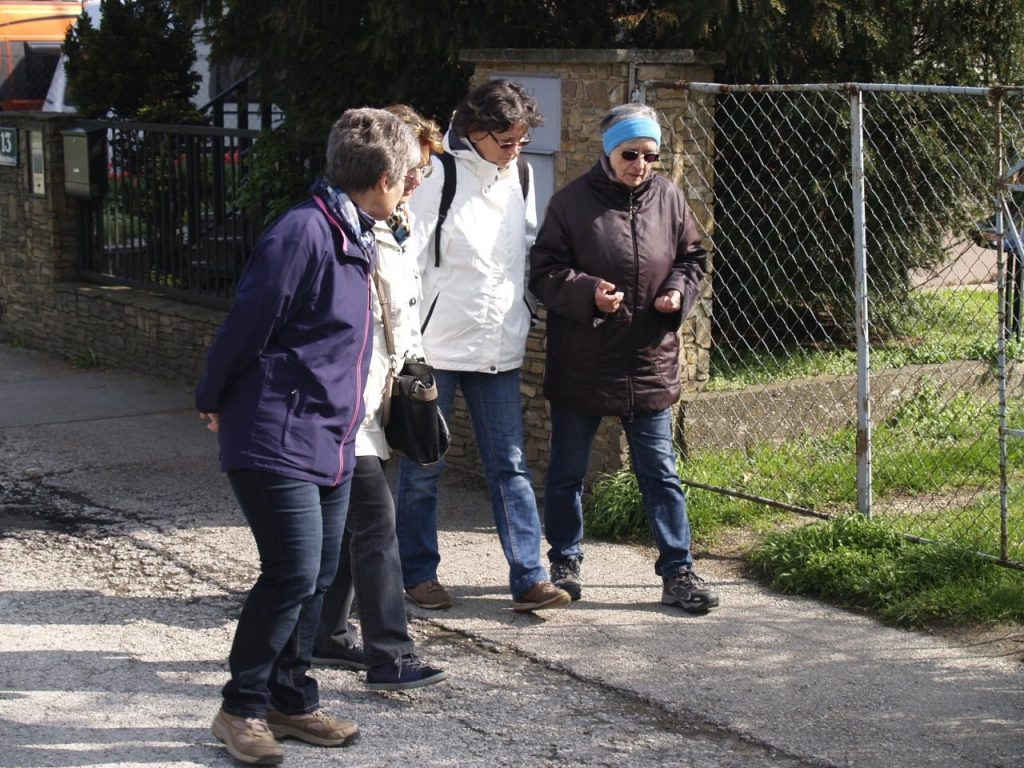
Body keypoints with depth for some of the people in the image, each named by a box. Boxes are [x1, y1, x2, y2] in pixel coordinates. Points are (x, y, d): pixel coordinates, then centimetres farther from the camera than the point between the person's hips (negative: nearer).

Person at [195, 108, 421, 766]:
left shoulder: (357, 239, 10)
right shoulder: (303, 233, -19)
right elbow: (248, 324, -14)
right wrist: (216, 404, -4)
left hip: (331, 442, 9)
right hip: (278, 438, -9)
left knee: (318, 576, 11)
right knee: (293, 573, -9)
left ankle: (291, 700, 24)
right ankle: (242, 708, 6)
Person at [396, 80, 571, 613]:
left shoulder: (517, 175, 8)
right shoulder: (440, 175, -11)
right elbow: (408, 259, -12)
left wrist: (525, 314, 16)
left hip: (498, 349, 5)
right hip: (437, 348, -5)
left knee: (510, 466, 2)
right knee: (423, 467, 7)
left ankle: (528, 578, 2)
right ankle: (417, 573, 19)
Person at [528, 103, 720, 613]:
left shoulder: (668, 198, 3)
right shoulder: (572, 201, -7)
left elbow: (692, 257, 14)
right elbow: (543, 271, -7)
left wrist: (680, 290, -6)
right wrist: (588, 292, -24)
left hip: (650, 361, 2)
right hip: (579, 364, -2)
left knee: (660, 473, 6)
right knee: (567, 471, 11)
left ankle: (678, 572, 11)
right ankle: (565, 563, 27)